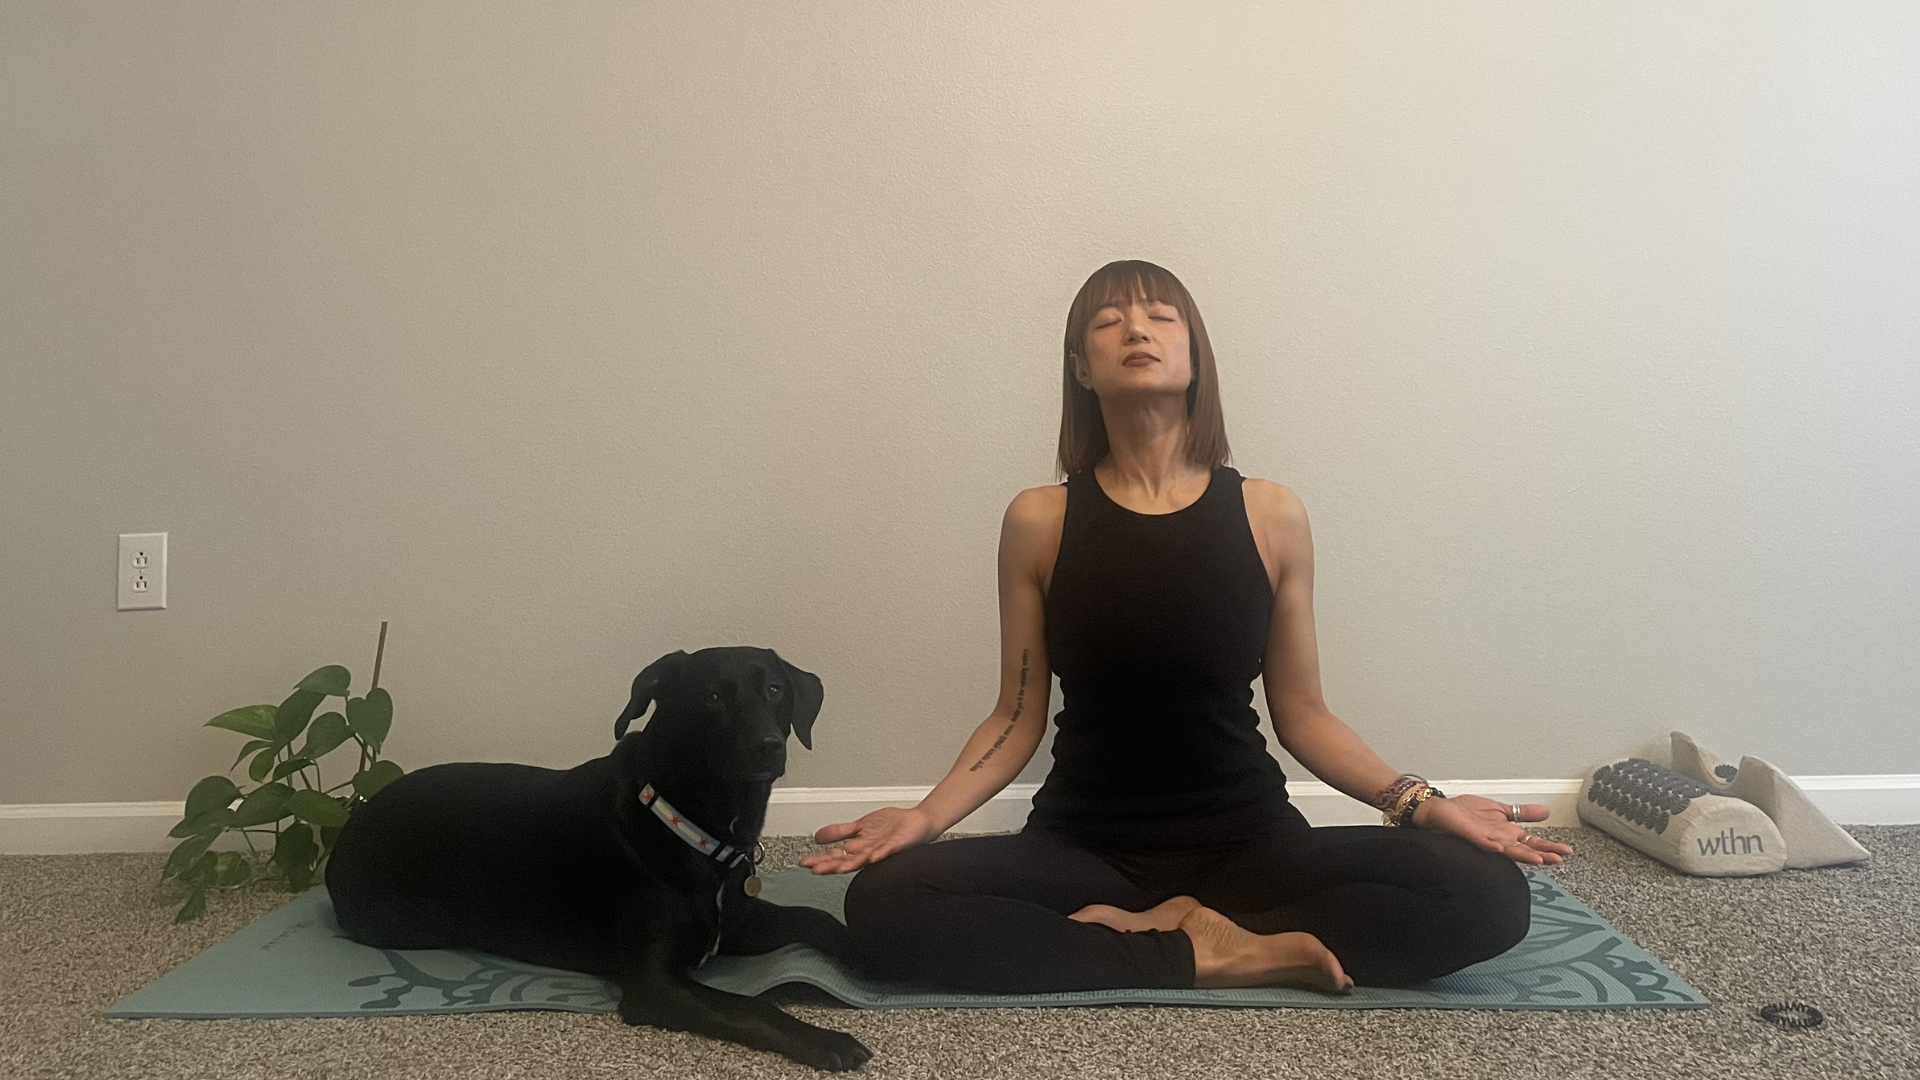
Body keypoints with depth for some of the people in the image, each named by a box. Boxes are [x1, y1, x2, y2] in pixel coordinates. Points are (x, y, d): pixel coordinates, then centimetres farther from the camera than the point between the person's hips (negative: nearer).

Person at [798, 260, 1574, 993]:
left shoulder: (1271, 516, 0)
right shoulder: (1038, 521, -1)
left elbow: (1301, 714, 5)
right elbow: (1017, 718, 3)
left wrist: (1419, 802, -9)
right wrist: (927, 815, -13)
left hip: (1248, 840, 1)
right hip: (1083, 845, 0)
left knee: (1488, 892, -24)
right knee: (884, 902, -29)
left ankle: (1143, 928, -13)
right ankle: (1209, 957, -18)